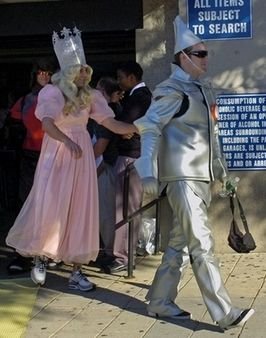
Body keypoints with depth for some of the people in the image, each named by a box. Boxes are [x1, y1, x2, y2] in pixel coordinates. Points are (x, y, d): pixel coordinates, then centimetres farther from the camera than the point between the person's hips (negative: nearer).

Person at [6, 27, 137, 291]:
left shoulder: (90, 96, 5)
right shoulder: (52, 92, -9)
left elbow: (112, 124, 0)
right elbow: (47, 124, -25)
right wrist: (68, 142, -42)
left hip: (82, 154, 4)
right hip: (57, 154, -4)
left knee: (81, 210, 2)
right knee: (49, 207, -9)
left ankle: (76, 270, 7)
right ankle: (40, 259, 14)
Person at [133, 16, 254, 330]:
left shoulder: (204, 89, 15)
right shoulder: (171, 90, -10)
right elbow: (149, 128, -15)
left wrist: (220, 167, 23)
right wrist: (148, 173, -22)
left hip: (203, 176, 9)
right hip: (182, 176, -9)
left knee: (180, 242, 13)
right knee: (202, 245, -9)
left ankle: (160, 301, 23)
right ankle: (224, 314, -9)